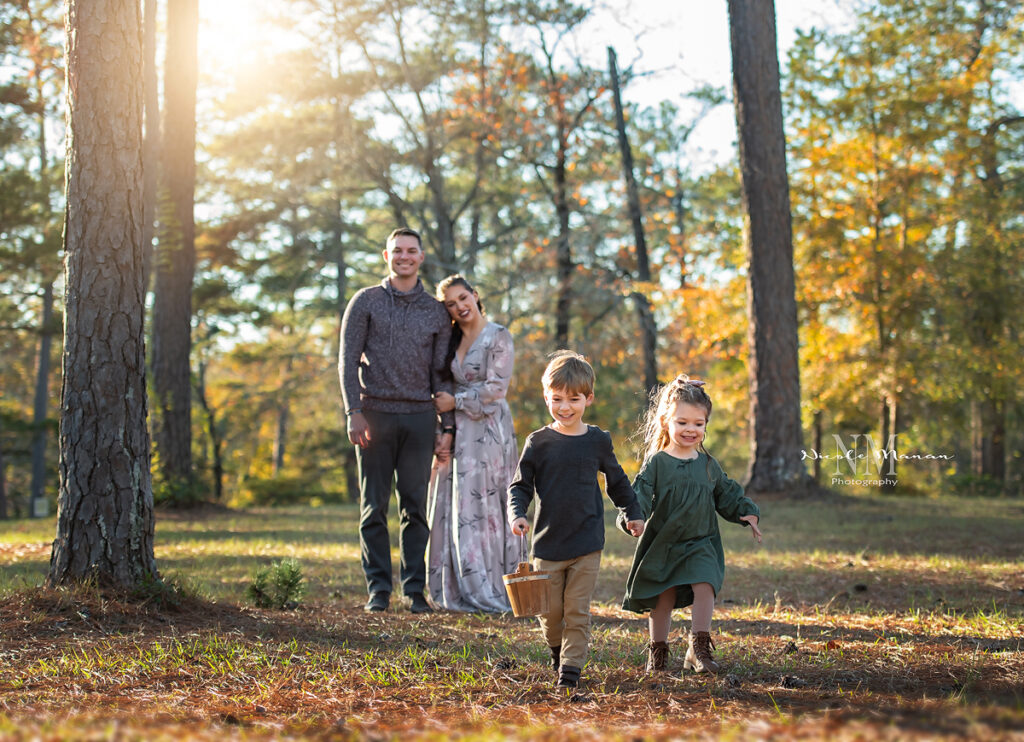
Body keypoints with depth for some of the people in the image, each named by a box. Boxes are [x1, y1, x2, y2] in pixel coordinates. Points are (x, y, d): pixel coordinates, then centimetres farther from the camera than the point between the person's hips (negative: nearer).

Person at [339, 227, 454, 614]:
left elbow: (441, 373, 12)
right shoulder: (366, 301, 6)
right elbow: (348, 360, 1)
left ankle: (415, 590, 6)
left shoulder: (435, 311, 12)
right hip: (375, 413, -1)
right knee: (374, 506, 0)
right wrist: (354, 412, -10)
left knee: (415, 507, 1)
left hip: (419, 417, 2)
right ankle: (378, 589, 6)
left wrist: (447, 425, 5)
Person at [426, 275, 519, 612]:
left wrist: (455, 402, -9)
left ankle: (489, 592, -4)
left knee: (481, 508, -8)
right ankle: (460, 590, 8)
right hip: (458, 433, 7)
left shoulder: (498, 337, -5)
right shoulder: (453, 340, 15)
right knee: (454, 510, 4)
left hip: (487, 431, -7)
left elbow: (496, 388, -11)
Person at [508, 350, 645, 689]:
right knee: (549, 610, 6)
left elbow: (617, 482, 19)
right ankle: (557, 650, 33)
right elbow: (520, 486, 4)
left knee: (578, 609, -2)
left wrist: (633, 514, 21)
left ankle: (571, 667, 6)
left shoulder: (598, 441, 3)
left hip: (587, 544, 0)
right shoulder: (539, 442, -1)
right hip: (548, 542, 0)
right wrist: (517, 515, -13)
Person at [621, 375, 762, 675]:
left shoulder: (708, 465, 8)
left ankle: (699, 649, -6)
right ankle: (657, 651, 18)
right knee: (663, 598, 3)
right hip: (662, 544, -2)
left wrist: (747, 513, 8)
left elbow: (727, 494, 19)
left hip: (700, 544, 2)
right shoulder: (657, 463, -4)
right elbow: (640, 493, -12)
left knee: (704, 588, -15)